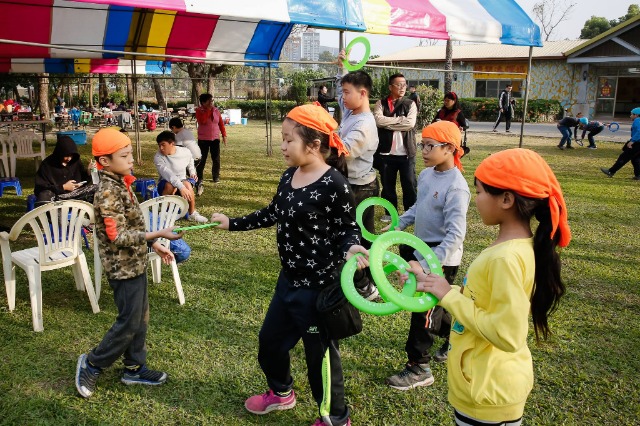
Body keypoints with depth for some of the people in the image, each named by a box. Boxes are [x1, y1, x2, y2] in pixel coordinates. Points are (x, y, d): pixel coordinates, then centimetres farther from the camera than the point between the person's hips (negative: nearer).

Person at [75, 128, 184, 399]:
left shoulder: (121, 184, 6)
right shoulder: (108, 192, -23)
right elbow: (118, 237, -26)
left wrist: (154, 245, 14)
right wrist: (159, 234, -30)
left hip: (135, 262, 9)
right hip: (123, 266, -9)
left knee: (140, 318, 16)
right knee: (129, 322, 1)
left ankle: (135, 368, 29)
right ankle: (92, 364, 20)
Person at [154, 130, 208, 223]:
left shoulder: (186, 152, -8)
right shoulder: (158, 157, -17)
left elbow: (190, 164, 17)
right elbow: (168, 174, -31)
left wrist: (193, 173, -2)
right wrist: (181, 187, -43)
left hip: (182, 183, 2)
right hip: (166, 185, -2)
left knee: (187, 184, -34)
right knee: (170, 185, -37)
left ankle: (192, 213, -17)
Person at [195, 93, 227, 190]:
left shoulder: (216, 110, 5)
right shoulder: (199, 111, -5)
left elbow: (221, 123, 9)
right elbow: (202, 121, -23)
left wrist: (224, 135, 4)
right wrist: (208, 110, -19)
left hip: (215, 139, 3)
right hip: (203, 139, -3)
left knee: (216, 159, 3)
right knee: (202, 159, -1)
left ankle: (216, 177, 16)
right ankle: (199, 178, 8)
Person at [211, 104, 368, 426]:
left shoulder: (334, 184, -22)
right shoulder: (289, 177, 2)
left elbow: (347, 229, -14)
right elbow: (272, 214, 16)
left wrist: (350, 249, -36)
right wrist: (232, 223, 21)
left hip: (319, 286, -9)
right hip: (289, 279, 9)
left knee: (320, 353, 9)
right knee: (270, 339, 25)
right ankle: (281, 392, 54)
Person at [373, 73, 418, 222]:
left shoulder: (410, 104, 4)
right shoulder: (381, 104, 3)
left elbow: (410, 123, -12)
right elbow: (378, 120, -17)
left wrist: (388, 123, -11)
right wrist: (400, 120, -12)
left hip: (406, 153, 0)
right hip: (386, 152, 0)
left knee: (409, 185, 5)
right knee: (387, 185, 12)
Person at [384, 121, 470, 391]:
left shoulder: (456, 186, -24)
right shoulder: (425, 175, 1)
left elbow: (455, 235, -28)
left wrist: (428, 265, -33)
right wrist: (398, 225, 6)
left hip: (441, 258, -8)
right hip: (422, 250, 8)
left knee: (424, 310, 0)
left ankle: (418, 368, 14)